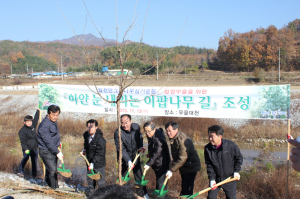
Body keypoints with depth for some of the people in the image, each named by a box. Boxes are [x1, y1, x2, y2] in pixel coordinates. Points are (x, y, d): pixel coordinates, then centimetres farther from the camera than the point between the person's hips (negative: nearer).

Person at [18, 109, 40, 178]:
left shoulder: (33, 126, 10)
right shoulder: (22, 131, -7)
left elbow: (36, 119, 25)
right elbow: (23, 141, -12)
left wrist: (38, 111, 29)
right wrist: (25, 149, -21)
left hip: (34, 148, 5)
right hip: (27, 149, -5)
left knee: (34, 161, 5)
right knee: (25, 159, -9)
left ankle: (34, 174, 11)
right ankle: (20, 171, 8)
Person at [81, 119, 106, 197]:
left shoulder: (100, 139, -25)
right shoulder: (86, 135, -1)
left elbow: (99, 153, -26)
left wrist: (93, 163, -29)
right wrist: (84, 149, 8)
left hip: (99, 163, -7)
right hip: (89, 162, 7)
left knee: (100, 179, 4)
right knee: (90, 177, 20)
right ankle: (91, 190, 38)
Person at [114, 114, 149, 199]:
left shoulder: (136, 127, -12)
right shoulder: (118, 133, -25)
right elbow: (121, 149, -25)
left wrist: (140, 146, -6)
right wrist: (128, 161, -31)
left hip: (135, 155, 3)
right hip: (124, 157, -3)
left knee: (139, 175, 11)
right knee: (123, 176, 5)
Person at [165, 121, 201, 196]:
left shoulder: (182, 140, -27)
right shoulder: (173, 139, 5)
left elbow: (182, 159, -29)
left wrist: (171, 170, -27)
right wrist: (172, 164, 9)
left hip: (190, 167, -10)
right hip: (184, 168, 10)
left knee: (187, 190, -11)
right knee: (184, 188, 20)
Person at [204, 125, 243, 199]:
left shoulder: (231, 145, -16)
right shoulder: (207, 148, -8)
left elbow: (239, 158, 0)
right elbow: (209, 165, -5)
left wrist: (236, 171, -6)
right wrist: (212, 178, -13)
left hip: (229, 178, -2)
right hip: (215, 179, 2)